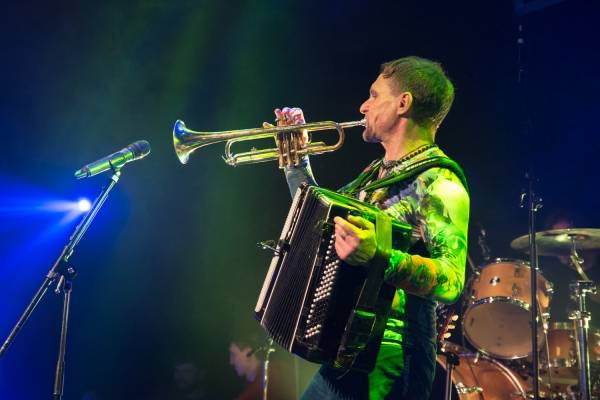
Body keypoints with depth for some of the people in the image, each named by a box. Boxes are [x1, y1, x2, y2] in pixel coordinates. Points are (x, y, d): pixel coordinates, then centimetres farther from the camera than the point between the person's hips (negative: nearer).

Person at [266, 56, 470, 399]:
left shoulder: (440, 182, -15)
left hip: (385, 366, -8)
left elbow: (451, 283, -27)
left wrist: (378, 256, -40)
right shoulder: (377, 173, 13)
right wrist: (297, 163, 19)